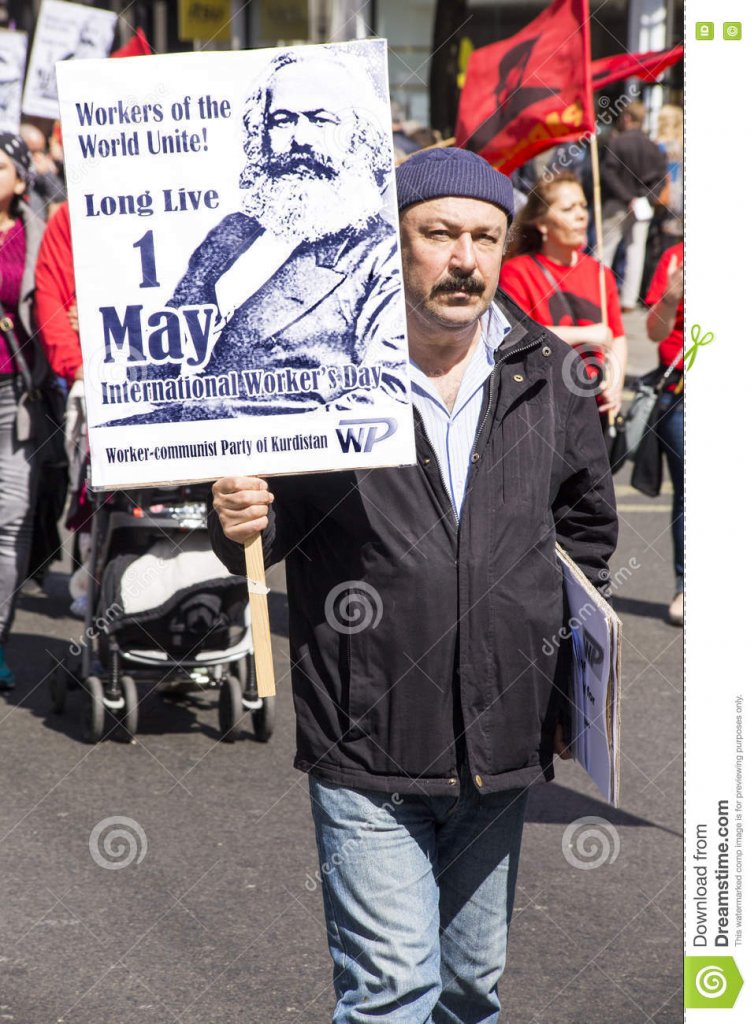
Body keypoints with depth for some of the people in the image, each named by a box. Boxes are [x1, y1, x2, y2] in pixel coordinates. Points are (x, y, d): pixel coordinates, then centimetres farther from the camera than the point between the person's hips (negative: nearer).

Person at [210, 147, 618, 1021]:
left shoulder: (545, 373, 3)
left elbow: (588, 522, 18)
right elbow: (268, 537, 0)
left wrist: (575, 682, 14)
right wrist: (239, 528, -23)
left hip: (503, 745, 4)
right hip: (367, 754, -4)